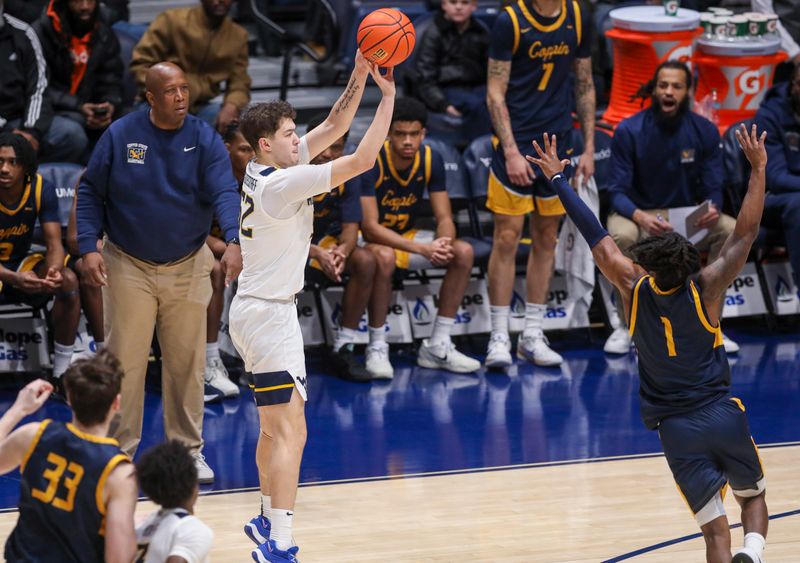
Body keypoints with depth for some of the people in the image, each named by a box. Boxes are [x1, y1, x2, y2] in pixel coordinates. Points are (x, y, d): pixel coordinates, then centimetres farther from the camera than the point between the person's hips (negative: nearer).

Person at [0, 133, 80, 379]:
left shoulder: (42, 190, -11)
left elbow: (54, 243, -12)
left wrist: (53, 271, -36)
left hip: (21, 263, 4)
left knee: (69, 281, -24)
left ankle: (61, 374, -15)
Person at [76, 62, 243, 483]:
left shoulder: (205, 140, -6)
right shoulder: (120, 136, -7)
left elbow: (224, 194, -17)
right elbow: (90, 193, 0)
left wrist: (233, 241, -34)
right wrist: (88, 247, -11)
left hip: (187, 268, 1)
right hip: (129, 266, -1)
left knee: (186, 362, 8)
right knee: (124, 362, 1)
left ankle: (188, 449, 20)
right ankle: (118, 450, 13)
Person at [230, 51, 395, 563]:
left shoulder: (265, 170, 6)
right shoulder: (281, 183, -20)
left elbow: (332, 128, 12)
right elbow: (362, 160, -23)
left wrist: (359, 78, 1)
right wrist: (388, 96, -16)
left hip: (261, 310, 10)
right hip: (268, 314, -10)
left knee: (277, 425, 22)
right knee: (290, 433, -14)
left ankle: (269, 521, 36)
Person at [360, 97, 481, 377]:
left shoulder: (431, 160, -9)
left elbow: (444, 218, -6)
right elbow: (370, 227, -28)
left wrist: (443, 243, -32)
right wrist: (423, 249, -37)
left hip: (407, 236, 6)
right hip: (370, 241, -6)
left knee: (463, 252, -16)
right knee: (384, 257, -39)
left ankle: (437, 346, -9)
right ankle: (377, 348, -24)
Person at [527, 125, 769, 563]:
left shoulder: (634, 290, -6)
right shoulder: (706, 289, -9)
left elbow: (597, 238, 1)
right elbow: (745, 233, -6)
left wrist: (558, 179, 9)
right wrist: (757, 169, -1)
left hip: (676, 428, 1)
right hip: (723, 415, -1)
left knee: (715, 527, 4)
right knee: (752, 495, 20)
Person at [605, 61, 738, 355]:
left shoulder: (704, 131, -4)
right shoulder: (629, 131, -12)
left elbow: (712, 188, -2)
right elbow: (618, 192, -14)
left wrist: (712, 209, -28)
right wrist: (639, 216, -36)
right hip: (639, 213, -3)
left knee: (732, 229, -25)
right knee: (621, 235, -37)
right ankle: (625, 324, -17)